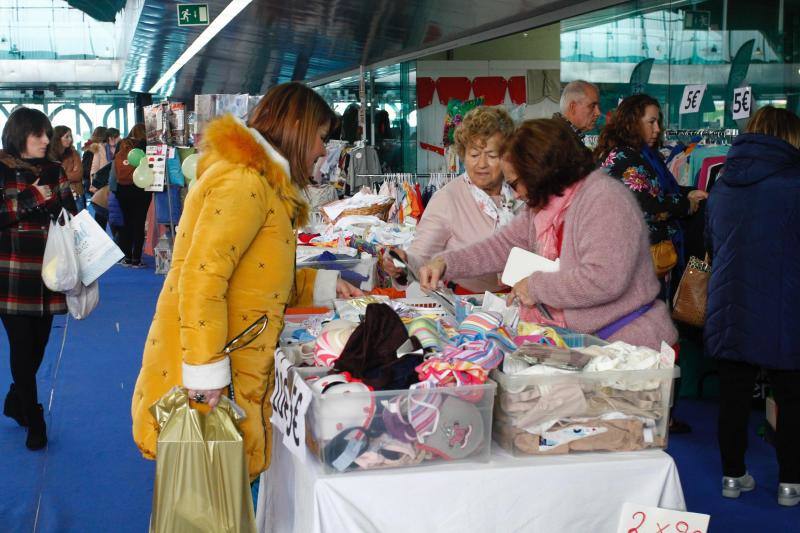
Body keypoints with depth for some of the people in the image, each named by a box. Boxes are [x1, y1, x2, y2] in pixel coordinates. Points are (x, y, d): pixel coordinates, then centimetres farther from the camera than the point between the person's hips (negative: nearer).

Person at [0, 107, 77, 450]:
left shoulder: (53, 171, 10)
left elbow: (70, 216, 9)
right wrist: (28, 199, -18)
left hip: (47, 271, 4)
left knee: (38, 345, 10)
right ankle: (34, 422, 12)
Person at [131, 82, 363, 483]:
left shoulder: (261, 182, 18)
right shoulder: (243, 183, -15)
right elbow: (201, 279, -23)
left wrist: (320, 285, 18)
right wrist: (206, 371, -25)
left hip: (233, 381, 10)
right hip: (207, 388, -10)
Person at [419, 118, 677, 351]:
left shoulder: (605, 200, -18)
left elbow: (603, 280, -27)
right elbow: (503, 246, 16)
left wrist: (535, 286, -16)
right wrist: (445, 263, 3)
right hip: (582, 340, 8)